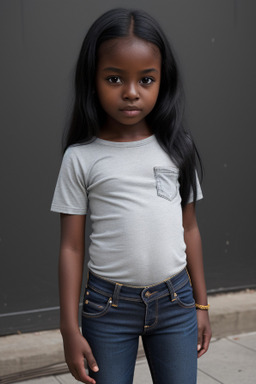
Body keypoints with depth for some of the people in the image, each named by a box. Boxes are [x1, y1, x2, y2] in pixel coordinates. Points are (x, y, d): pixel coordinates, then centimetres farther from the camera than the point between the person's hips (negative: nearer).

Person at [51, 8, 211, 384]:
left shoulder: (176, 148, 0)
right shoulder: (81, 158, -6)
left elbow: (189, 228, 6)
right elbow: (71, 247, -3)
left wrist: (201, 304, 11)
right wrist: (70, 328, -3)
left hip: (175, 301, 2)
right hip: (108, 308, -1)